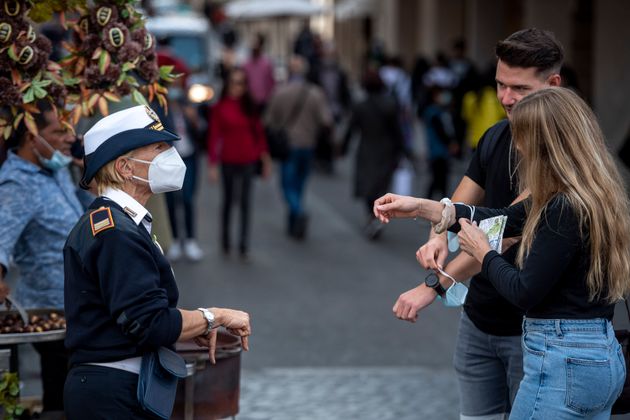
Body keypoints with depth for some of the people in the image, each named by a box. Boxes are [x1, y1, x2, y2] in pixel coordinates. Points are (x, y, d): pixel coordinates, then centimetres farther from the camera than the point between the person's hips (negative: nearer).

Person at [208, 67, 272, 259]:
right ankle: (225, 242, 21)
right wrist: (213, 164, -8)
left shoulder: (250, 107, 4)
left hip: (248, 160, 2)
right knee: (228, 200, 9)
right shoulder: (219, 108, -4)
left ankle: (244, 245, 5)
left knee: (246, 202, 2)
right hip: (229, 160, -2)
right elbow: (214, 136, -4)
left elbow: (259, 132, 8)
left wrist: (265, 158, 7)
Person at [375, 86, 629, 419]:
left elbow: (525, 292, -17)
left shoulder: (566, 209, -21)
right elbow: (509, 218, 16)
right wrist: (421, 208, 14)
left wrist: (483, 254, 1)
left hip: (562, 363, -9)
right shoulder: (591, 195, 9)